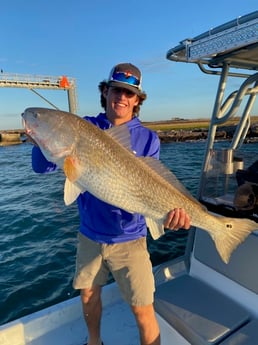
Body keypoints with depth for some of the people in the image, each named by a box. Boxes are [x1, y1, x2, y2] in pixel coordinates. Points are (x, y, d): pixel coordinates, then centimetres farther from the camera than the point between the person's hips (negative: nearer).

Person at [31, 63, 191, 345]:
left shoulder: (147, 139, -7)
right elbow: (42, 167, -7)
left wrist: (170, 207, -30)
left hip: (128, 238, -2)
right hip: (89, 234, 3)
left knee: (143, 312, 4)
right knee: (88, 295, 23)